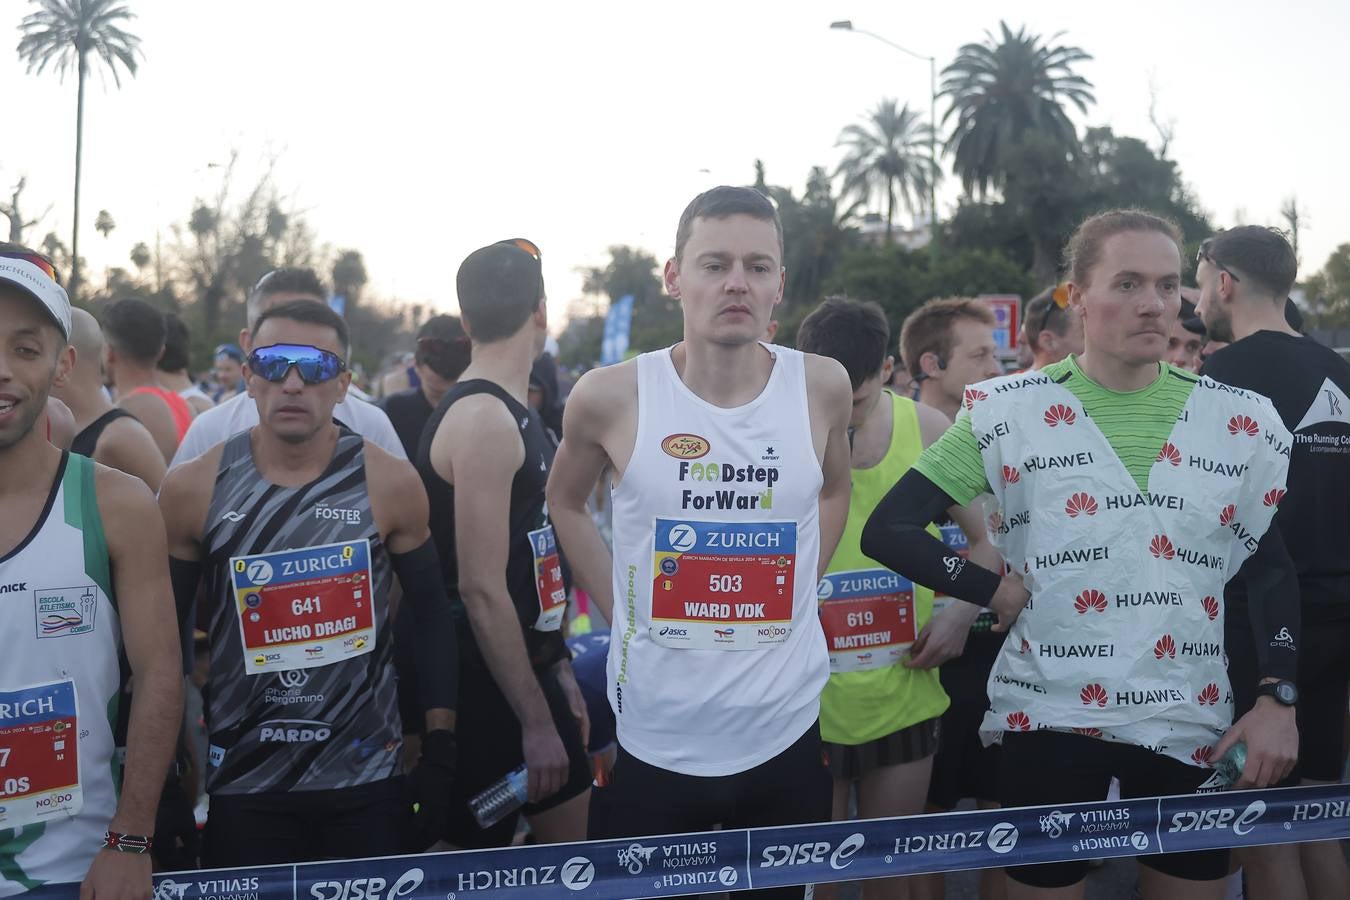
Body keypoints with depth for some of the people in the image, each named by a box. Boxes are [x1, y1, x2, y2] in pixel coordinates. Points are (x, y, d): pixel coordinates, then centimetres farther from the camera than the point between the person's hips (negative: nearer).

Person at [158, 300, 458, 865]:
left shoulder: (390, 484, -6)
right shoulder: (192, 490, -5)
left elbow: (430, 614, 4)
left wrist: (441, 751, 2)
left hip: (368, 779, 0)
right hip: (242, 782, 0)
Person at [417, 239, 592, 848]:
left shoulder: (512, 412, 12)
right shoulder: (483, 419, -19)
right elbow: (482, 590, -23)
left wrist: (559, 670, 20)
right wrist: (536, 722, -21)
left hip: (531, 673, 9)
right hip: (489, 690, -9)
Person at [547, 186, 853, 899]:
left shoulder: (821, 387, -3)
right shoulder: (609, 397, -9)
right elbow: (565, 502, 10)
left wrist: (793, 594, 6)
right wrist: (620, 611, 2)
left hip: (785, 732, 2)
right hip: (652, 738, -1)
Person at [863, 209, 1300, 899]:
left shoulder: (1242, 423, 3)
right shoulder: (1011, 413, -5)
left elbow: (1273, 567, 10)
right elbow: (889, 531, -6)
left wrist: (1278, 698, 0)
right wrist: (998, 593, -10)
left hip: (1191, 723, 2)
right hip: (1051, 718, -2)